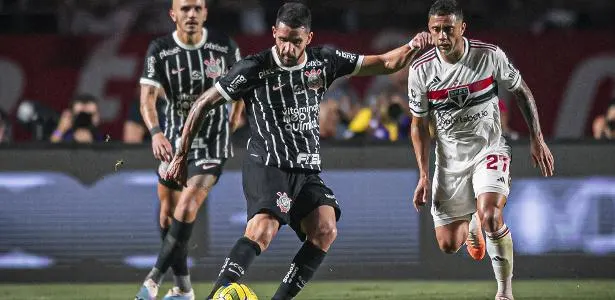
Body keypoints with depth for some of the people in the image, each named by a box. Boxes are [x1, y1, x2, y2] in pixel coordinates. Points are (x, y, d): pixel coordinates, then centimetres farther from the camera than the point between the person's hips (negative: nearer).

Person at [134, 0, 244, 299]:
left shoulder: (224, 46, -9)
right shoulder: (160, 50, -10)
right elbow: (147, 98, -20)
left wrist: (231, 123, 12)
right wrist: (155, 133, -37)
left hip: (211, 141, -3)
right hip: (173, 139, 3)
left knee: (187, 207, -19)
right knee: (167, 213, 7)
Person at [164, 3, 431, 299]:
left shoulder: (324, 61, 7)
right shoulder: (255, 68, -6)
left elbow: (384, 63, 15)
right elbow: (203, 105, 2)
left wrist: (412, 47, -5)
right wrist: (181, 156, 3)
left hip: (308, 170, 5)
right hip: (266, 166, -5)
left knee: (325, 230, -20)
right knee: (263, 229, -29)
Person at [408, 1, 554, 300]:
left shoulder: (490, 56, -14)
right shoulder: (420, 70, -11)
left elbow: (521, 92, 2)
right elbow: (419, 125, 1)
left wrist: (537, 140, 0)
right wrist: (424, 175, -4)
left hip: (489, 149, -2)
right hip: (450, 159, 3)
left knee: (490, 217, -30)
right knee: (448, 245, 4)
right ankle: (472, 225, 43)